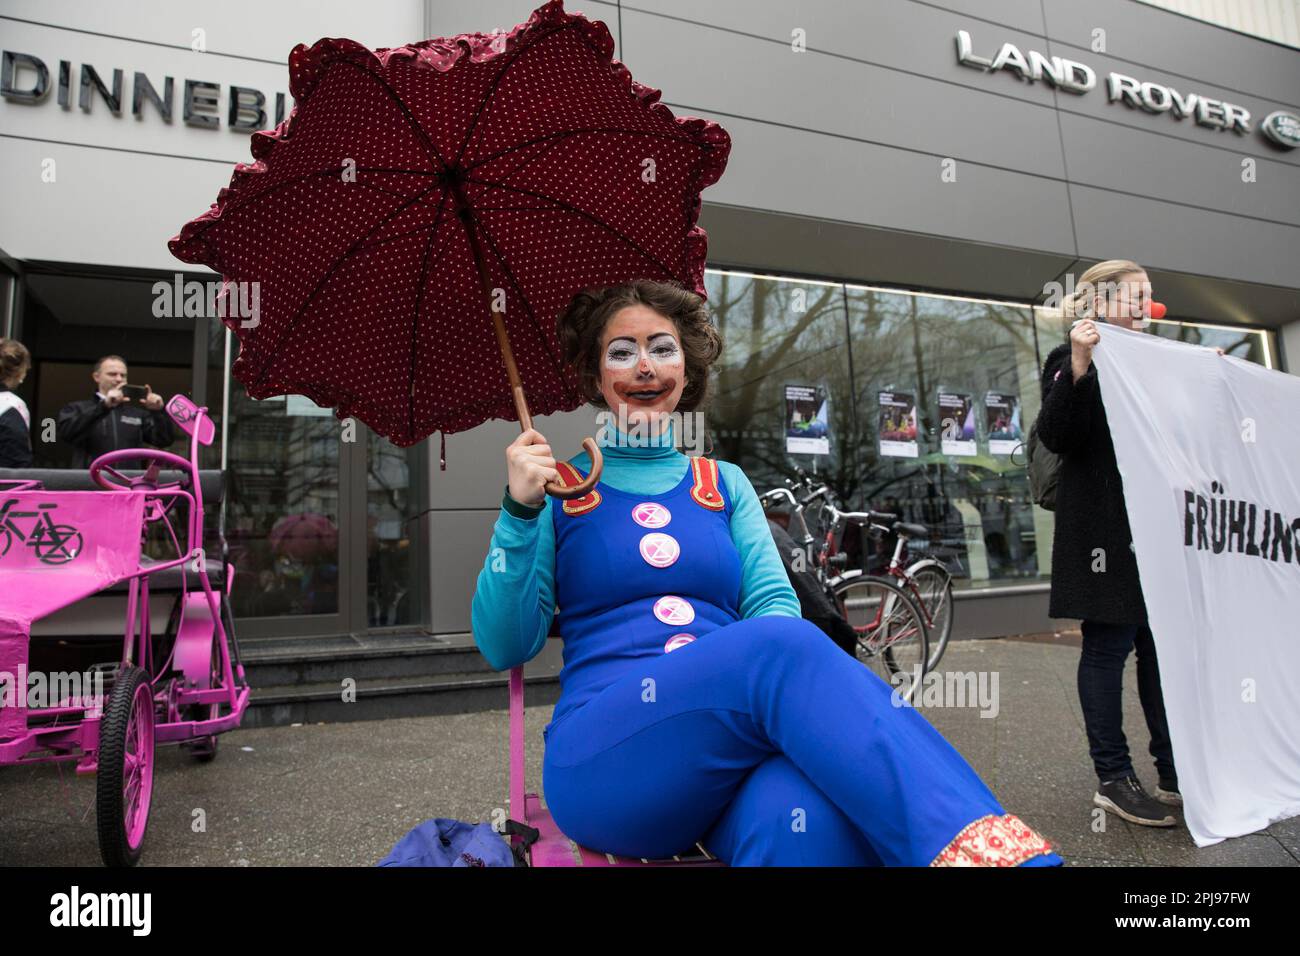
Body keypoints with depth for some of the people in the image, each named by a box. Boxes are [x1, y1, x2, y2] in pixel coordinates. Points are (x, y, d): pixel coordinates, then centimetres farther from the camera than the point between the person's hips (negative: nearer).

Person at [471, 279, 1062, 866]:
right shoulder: (560, 489, 10)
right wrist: (519, 513, -12)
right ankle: (991, 847, -35)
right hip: (606, 764, -2)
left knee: (811, 818, -38)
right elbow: (504, 647, 3)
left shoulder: (724, 484, 19)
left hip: (739, 748, 2)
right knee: (784, 645, -33)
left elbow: (774, 602, 7)